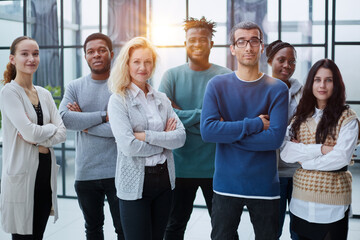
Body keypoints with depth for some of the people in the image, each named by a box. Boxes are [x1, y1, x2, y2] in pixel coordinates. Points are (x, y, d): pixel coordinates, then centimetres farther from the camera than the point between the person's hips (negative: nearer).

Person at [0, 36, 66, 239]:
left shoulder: (44, 94, 12)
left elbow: (62, 132, 4)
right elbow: (30, 132, -18)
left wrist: (38, 140, -12)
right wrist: (51, 127, 0)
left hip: (46, 171, 6)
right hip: (22, 174, -6)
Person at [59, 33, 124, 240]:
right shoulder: (75, 87, 6)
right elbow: (64, 118, -11)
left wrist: (85, 124, -10)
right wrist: (103, 116, -15)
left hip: (117, 172, -3)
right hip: (85, 173, 4)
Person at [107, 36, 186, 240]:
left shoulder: (162, 99, 8)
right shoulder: (119, 100, -6)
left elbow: (181, 137, -3)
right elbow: (128, 146, -18)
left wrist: (147, 136, -15)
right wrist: (164, 140, -6)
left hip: (164, 178, 5)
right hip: (135, 183, -5)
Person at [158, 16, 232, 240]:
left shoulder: (226, 77, -3)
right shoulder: (172, 76, 2)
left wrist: (184, 116, -15)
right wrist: (204, 115, -17)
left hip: (216, 165, -1)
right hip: (181, 164, 1)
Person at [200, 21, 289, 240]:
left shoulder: (277, 89, -3)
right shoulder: (217, 85, -1)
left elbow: (275, 137, -15)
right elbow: (207, 130, -14)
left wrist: (228, 133, -14)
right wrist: (253, 125, -16)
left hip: (265, 186, 0)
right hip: (226, 186, 0)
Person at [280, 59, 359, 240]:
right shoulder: (301, 116, 7)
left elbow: (341, 158, -15)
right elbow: (285, 152, -6)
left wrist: (303, 157, -7)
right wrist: (322, 149, -15)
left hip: (332, 201, -3)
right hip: (301, 199, 3)